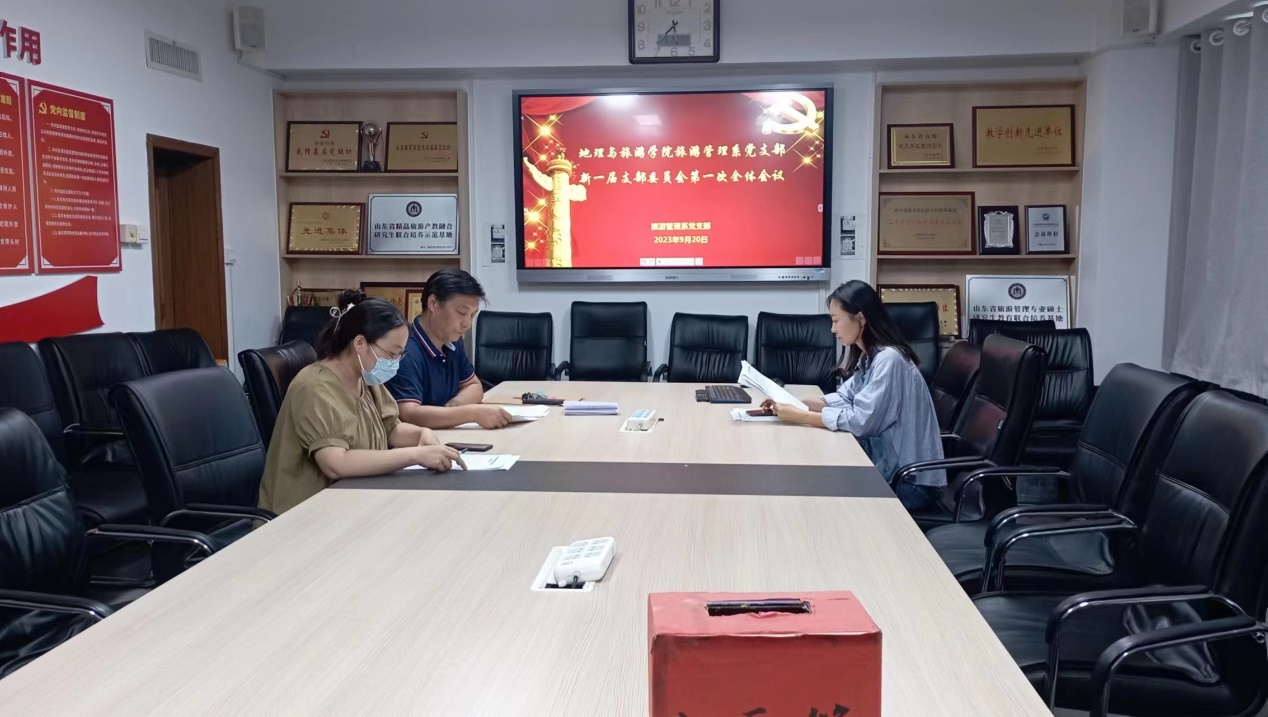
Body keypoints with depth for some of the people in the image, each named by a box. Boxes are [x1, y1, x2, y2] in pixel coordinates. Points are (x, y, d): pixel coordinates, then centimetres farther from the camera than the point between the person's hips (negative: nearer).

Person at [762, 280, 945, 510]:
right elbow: (844, 399, 6)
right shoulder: (868, 356, 7)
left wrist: (799, 417, -22)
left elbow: (861, 421, -27)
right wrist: (794, 404, -7)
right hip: (889, 465, 8)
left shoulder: (889, 359, -23)